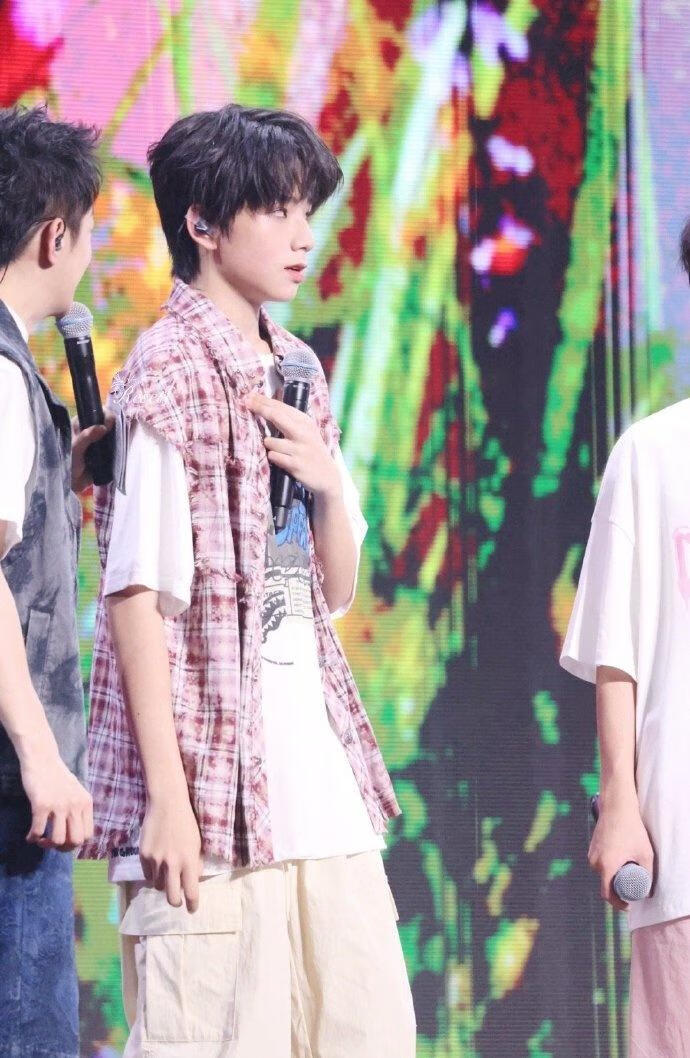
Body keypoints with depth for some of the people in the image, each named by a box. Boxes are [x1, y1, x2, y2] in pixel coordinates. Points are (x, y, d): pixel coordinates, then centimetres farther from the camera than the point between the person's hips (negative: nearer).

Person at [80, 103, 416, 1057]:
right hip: (214, 787, -8)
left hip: (317, 773, 8)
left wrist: (328, 484, -1)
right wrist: (166, 795, -18)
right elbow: (140, 593, -13)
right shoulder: (169, 372, -8)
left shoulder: (296, 373, 16)